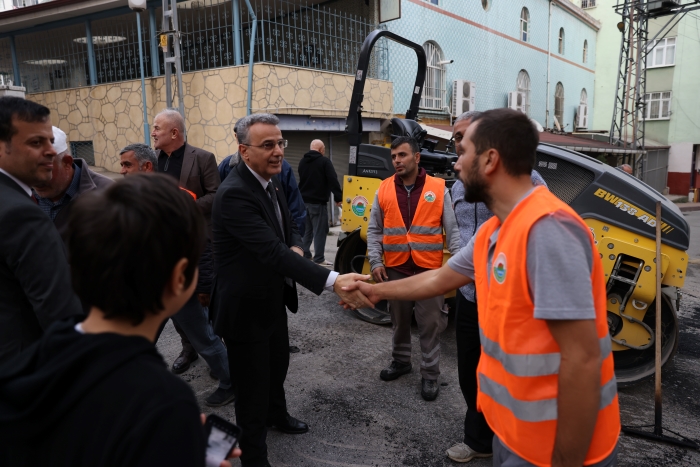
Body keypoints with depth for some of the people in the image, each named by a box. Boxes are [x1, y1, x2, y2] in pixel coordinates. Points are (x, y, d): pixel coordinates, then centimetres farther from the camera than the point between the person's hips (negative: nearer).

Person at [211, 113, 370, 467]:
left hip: (273, 299, 9)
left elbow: (289, 228, 13)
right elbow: (272, 250, -38)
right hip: (245, 307, -9)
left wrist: (295, 249, -12)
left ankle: (277, 414, 56)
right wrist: (334, 281, -46)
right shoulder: (235, 194, -29)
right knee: (253, 385, 7)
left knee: (278, 364, 29)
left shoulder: (270, 181, 2)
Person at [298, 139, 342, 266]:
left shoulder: (302, 161, 12)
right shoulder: (324, 161, -10)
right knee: (320, 231, -3)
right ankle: (319, 259, -2)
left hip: (303, 201, 7)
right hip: (318, 202, -7)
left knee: (306, 230, 14)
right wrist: (338, 197, -12)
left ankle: (305, 256, 17)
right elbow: (333, 180, -15)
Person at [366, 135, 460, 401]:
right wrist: (375, 262, -4)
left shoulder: (439, 189, -3)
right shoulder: (384, 190, 3)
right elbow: (374, 231, 6)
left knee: (430, 324, 6)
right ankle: (400, 360, 38)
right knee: (400, 320, 18)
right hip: (395, 269, 3)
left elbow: (452, 230, -3)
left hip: (429, 269, -2)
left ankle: (430, 374, 20)